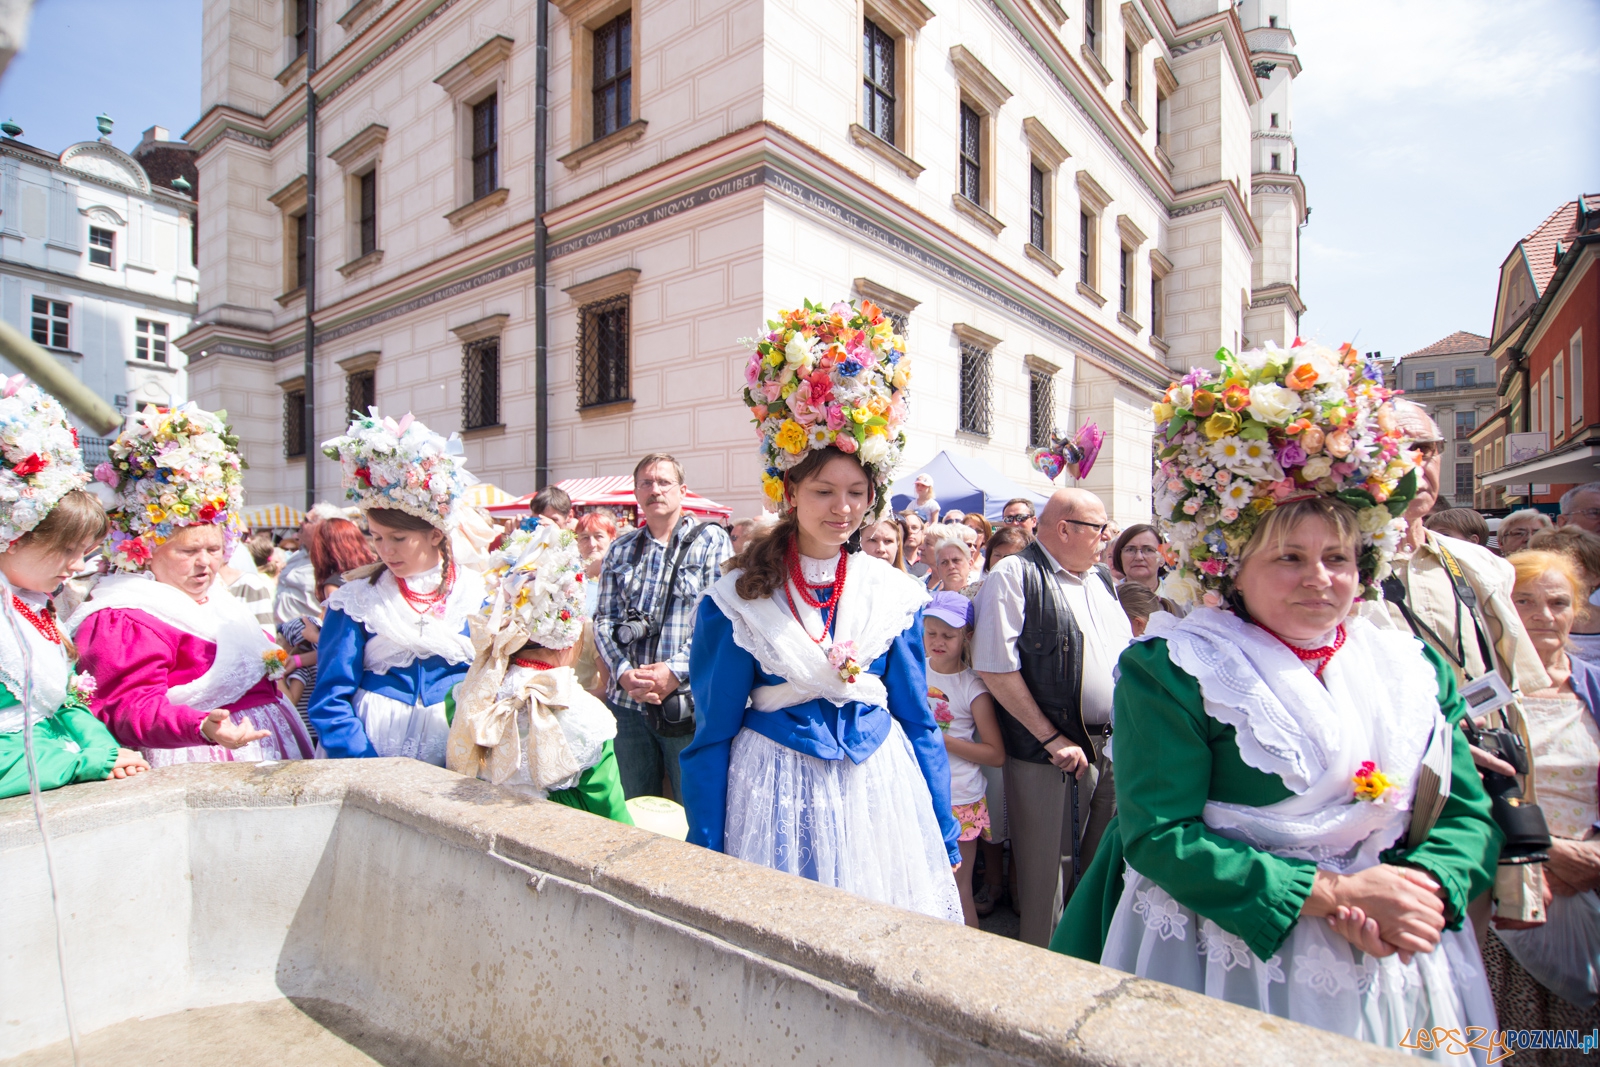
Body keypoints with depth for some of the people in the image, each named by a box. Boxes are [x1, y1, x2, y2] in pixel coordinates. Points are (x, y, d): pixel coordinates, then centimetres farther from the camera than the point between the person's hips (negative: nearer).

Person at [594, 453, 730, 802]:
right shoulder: (620, 549, 14)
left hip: (686, 703, -4)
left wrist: (675, 671, -18)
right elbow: (604, 619, 9)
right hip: (628, 700, 4)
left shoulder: (710, 539, 0)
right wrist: (623, 672, -8)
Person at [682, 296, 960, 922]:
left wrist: (944, 836, 8)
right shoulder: (740, 599, -7)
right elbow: (715, 731, -2)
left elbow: (918, 719, 7)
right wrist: (705, 855, -1)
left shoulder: (894, 593, 0)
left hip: (877, 784, 3)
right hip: (777, 788, -2)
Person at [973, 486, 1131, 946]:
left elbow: (1127, 652, 21)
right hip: (1050, 753, -7)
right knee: (1047, 873, 6)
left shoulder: (1100, 580, 13)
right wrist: (1052, 739, -16)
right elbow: (995, 667, -18)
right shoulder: (1014, 575, -11)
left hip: (1112, 748, 7)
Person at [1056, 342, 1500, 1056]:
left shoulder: (1414, 669, 4)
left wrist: (1423, 891, -14)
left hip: (1390, 967, 5)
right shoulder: (1171, 670, -15)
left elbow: (1468, 813, 6)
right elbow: (1159, 834, -19)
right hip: (1228, 961, -5)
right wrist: (1332, 891, -20)